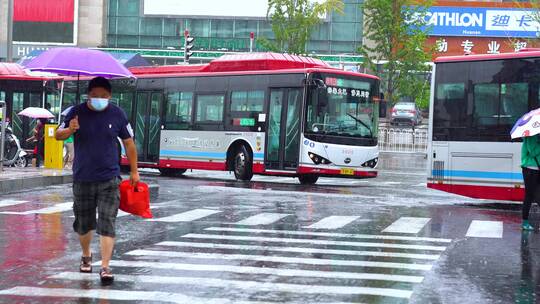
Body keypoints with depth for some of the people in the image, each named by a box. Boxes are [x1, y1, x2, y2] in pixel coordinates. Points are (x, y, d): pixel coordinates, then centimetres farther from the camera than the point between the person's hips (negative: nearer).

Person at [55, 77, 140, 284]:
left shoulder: (117, 114, -1)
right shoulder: (77, 112, -1)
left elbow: (128, 143, 8)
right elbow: (58, 135, 4)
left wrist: (134, 171, 9)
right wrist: (69, 130, -19)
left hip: (109, 180, -1)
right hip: (82, 179, 2)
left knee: (107, 223, -10)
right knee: (84, 222, 14)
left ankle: (105, 267, -9)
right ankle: (86, 256, 39)